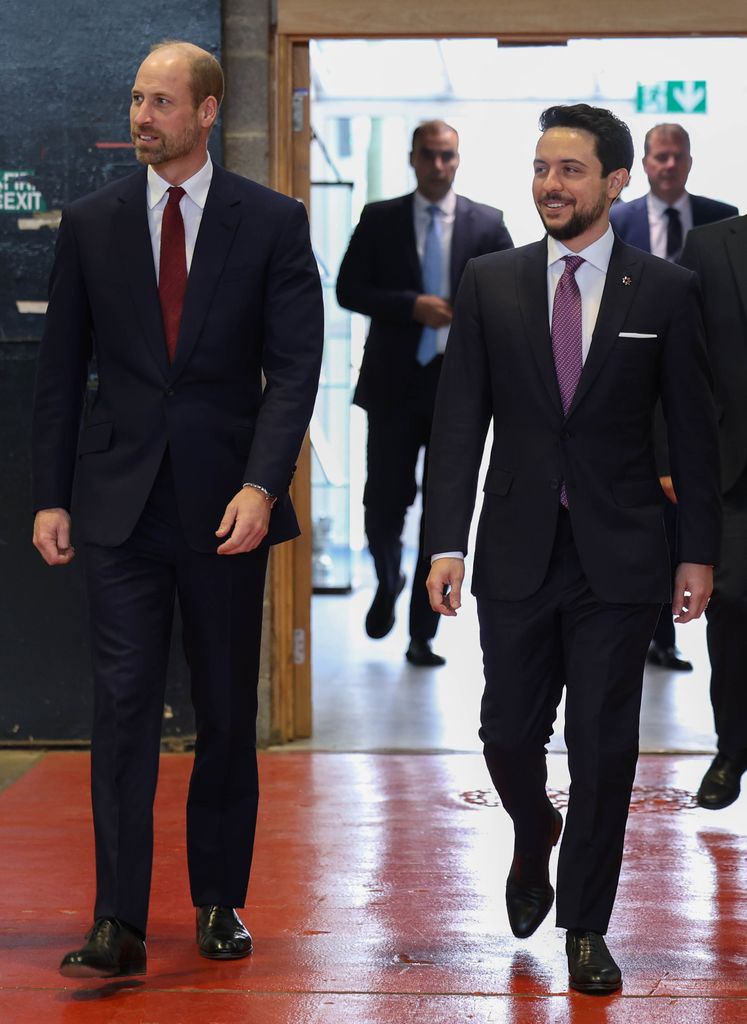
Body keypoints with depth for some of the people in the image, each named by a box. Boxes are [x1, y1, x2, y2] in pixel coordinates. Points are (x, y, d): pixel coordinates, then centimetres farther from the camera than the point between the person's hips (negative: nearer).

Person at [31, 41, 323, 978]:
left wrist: (261, 486, -17)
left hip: (226, 505, 0)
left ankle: (219, 901, 24)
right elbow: (60, 369, 8)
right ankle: (119, 925, -4)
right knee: (123, 707, -5)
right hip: (121, 504, 1)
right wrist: (49, 497, 2)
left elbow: (295, 365, -6)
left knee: (227, 714, 9)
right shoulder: (91, 223, 5)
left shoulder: (271, 222, -1)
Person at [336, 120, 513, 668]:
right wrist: (412, 306, -13)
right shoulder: (379, 220, 5)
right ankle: (388, 584, 33)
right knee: (385, 503, 1)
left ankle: (422, 636, 9)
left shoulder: (487, 223, 6)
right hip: (395, 382, 0)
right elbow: (349, 290, -1)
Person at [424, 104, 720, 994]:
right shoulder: (490, 283, 3)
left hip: (618, 555, -1)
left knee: (603, 748, 2)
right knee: (509, 735, 7)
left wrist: (699, 551, 0)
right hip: (517, 553, 2)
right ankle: (534, 837, 41)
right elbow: (459, 420, 1)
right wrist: (445, 541, -7)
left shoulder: (665, 291, 0)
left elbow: (693, 429, 2)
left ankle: (585, 928, 17)